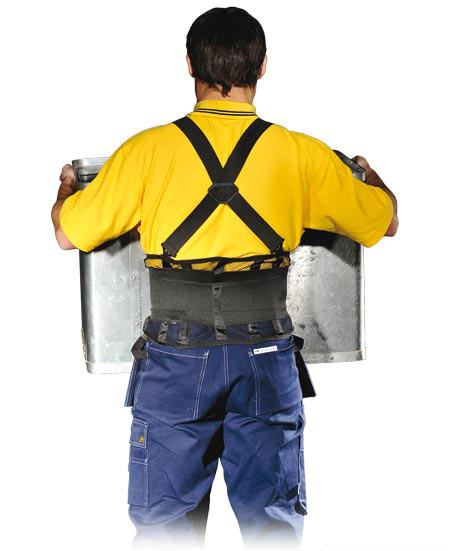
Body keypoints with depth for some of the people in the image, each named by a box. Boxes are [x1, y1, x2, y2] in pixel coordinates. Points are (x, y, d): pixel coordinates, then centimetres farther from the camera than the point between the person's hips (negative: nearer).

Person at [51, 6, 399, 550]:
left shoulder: (148, 149, -6)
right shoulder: (302, 154, -2)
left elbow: (69, 233, 3)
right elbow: (385, 222, 11)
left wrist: (66, 188, 26)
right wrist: (371, 178, 34)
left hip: (175, 359, -1)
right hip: (265, 359, 1)